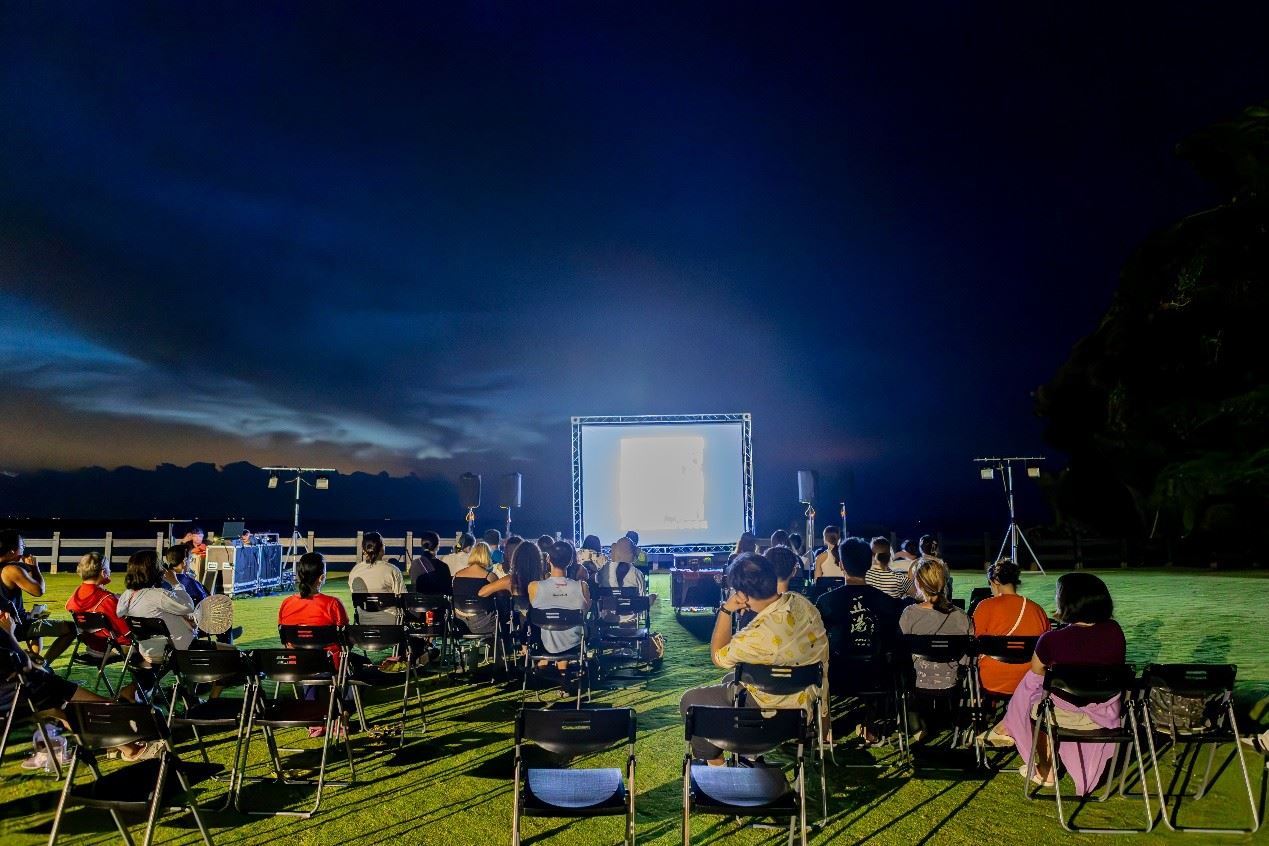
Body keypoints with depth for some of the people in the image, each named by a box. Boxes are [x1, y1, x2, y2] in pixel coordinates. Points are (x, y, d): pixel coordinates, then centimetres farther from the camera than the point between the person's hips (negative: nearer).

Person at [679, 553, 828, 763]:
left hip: (777, 707, -8)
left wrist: (726, 610, -16)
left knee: (690, 701, 6)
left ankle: (714, 762, 24)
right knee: (730, 680, 33)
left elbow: (718, 657, -15)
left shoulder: (760, 634, -36)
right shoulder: (800, 602, -13)